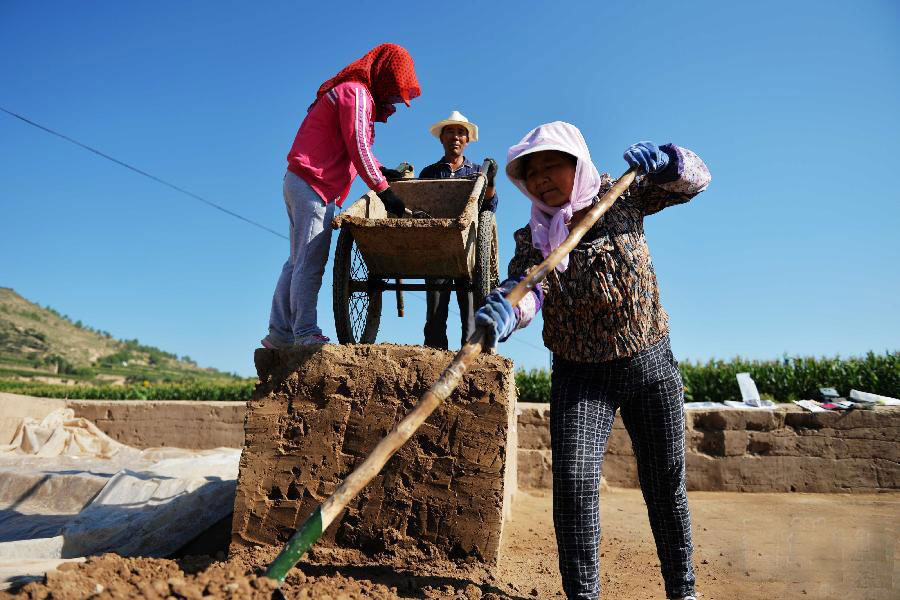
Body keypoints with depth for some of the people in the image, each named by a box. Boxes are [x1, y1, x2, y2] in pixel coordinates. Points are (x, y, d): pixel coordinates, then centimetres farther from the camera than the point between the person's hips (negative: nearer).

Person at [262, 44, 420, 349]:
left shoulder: (353, 92, 24)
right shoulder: (356, 92, -8)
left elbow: (356, 152, 25)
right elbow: (359, 151, -15)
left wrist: (385, 172, 16)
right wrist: (385, 191, -11)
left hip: (303, 183, 10)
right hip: (313, 184, -10)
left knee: (299, 261, 9)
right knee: (311, 263, -11)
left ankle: (279, 334, 11)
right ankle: (306, 333, -8)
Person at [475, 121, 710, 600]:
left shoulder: (621, 198, 1)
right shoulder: (532, 237, -3)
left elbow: (695, 180, 4)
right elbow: (526, 282, -22)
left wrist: (666, 162, -20)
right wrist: (506, 309, -46)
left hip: (650, 364, 1)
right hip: (579, 375, -1)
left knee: (665, 483, 11)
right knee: (573, 480, -14)